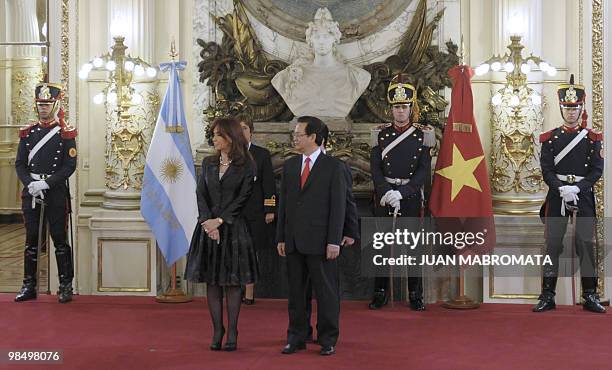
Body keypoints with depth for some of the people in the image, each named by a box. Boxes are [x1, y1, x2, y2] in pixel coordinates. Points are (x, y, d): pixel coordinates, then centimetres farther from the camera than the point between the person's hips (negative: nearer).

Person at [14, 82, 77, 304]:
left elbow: (70, 165, -7)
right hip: (31, 192, 3)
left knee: (59, 239, -1)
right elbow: (20, 164, 7)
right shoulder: (28, 132, 10)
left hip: (56, 192, -3)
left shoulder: (66, 133, -1)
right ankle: (29, 286, 14)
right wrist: (30, 184, -11)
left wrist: (47, 183, -16)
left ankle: (66, 286, 7)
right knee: (31, 239, 7)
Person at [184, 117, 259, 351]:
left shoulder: (246, 166, -3)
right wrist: (208, 223, -10)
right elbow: (201, 195, 4)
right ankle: (217, 330, 10)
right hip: (208, 226, 4)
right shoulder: (208, 163, 10)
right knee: (211, 280, 4)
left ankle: (232, 332, 6)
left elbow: (242, 199, -8)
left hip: (233, 228, -4)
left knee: (233, 281, 1)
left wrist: (219, 221, -14)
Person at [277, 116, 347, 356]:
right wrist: (281, 237, 7)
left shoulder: (333, 167, -3)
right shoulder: (289, 165, 11)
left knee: (326, 291, 2)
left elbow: (338, 206, -6)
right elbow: (283, 203, 12)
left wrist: (334, 241, -12)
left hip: (320, 241, -4)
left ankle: (328, 339, 13)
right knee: (295, 291, 10)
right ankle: (296, 338, 19)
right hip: (294, 241, 5)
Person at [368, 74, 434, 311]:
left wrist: (402, 193, -15)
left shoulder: (423, 135, 1)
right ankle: (380, 293, 14)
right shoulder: (382, 134, 5)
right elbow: (375, 167, 0)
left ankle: (416, 296, 10)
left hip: (411, 196, -1)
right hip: (384, 196, 1)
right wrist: (386, 192, -15)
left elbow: (424, 170, -5)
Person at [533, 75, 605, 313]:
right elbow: (546, 169, -1)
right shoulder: (550, 138, 6)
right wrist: (561, 188, -16)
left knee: (585, 244, 0)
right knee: (553, 244, 0)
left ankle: (590, 296, 7)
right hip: (556, 195, 0)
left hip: (583, 196, 0)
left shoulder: (592, 138, 7)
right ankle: (547, 296, 4)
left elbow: (597, 169, -1)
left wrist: (577, 188, -15)